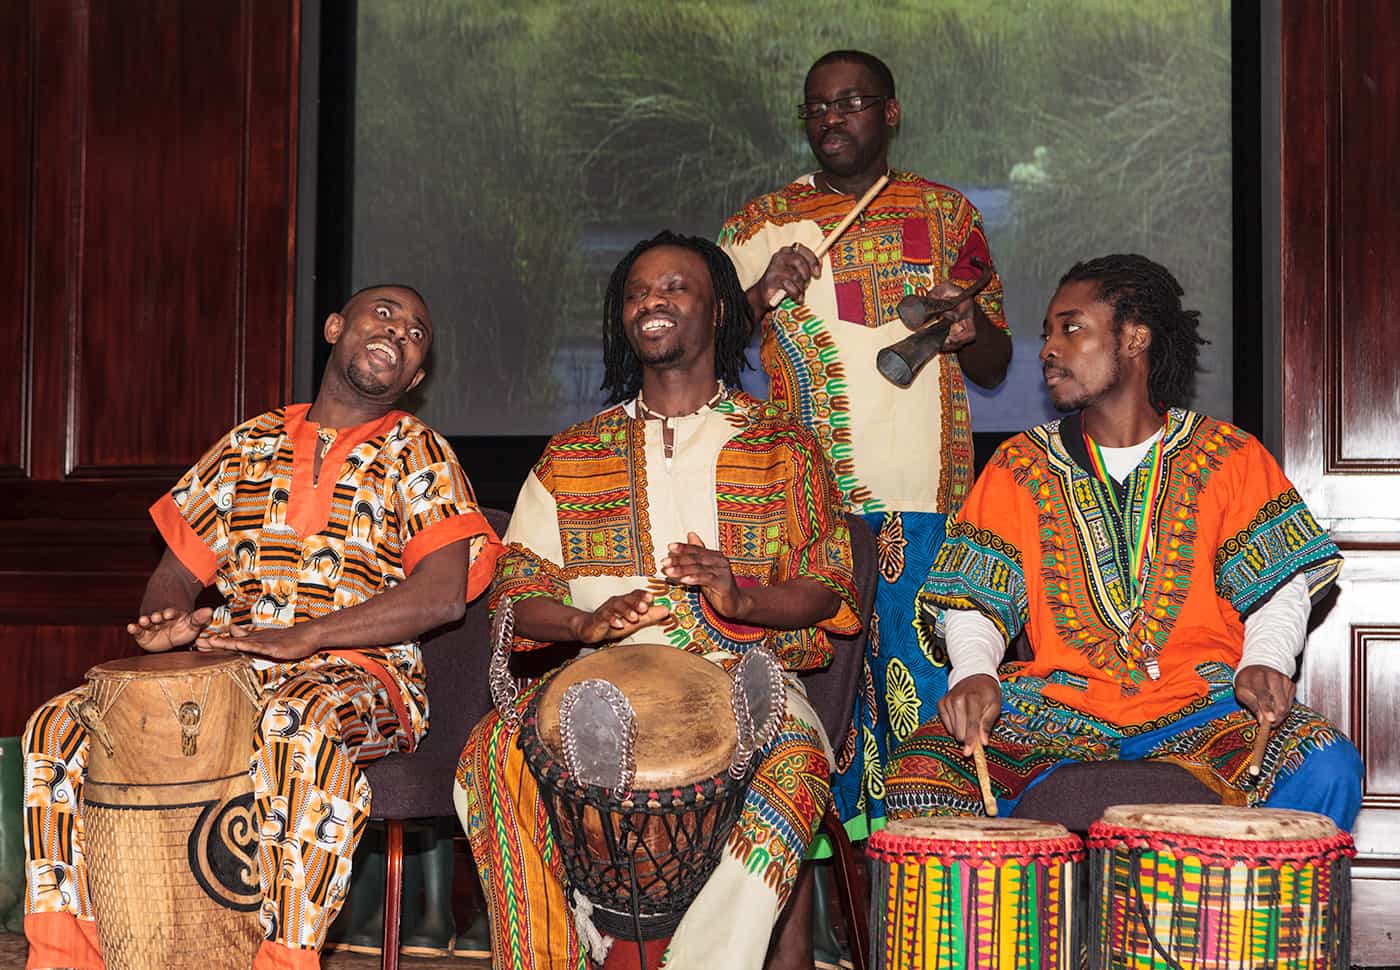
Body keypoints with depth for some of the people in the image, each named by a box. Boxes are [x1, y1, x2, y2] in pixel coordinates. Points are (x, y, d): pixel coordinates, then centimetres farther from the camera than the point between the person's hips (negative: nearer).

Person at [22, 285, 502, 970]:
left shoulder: (418, 454, 7)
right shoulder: (250, 446, 19)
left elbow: (442, 593, -8)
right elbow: (179, 565, 21)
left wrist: (302, 637, -20)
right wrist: (165, 620, -6)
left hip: (356, 674, -4)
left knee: (299, 729, -40)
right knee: (61, 727, -17)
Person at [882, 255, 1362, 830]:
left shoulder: (1227, 458, 8)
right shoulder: (1019, 468, 12)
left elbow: (1279, 586, 5)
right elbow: (975, 601, 6)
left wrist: (1264, 662, -16)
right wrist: (974, 674, -15)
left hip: (1202, 703, 0)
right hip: (1054, 707, 1)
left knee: (1327, 772, -29)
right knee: (920, 772, -27)